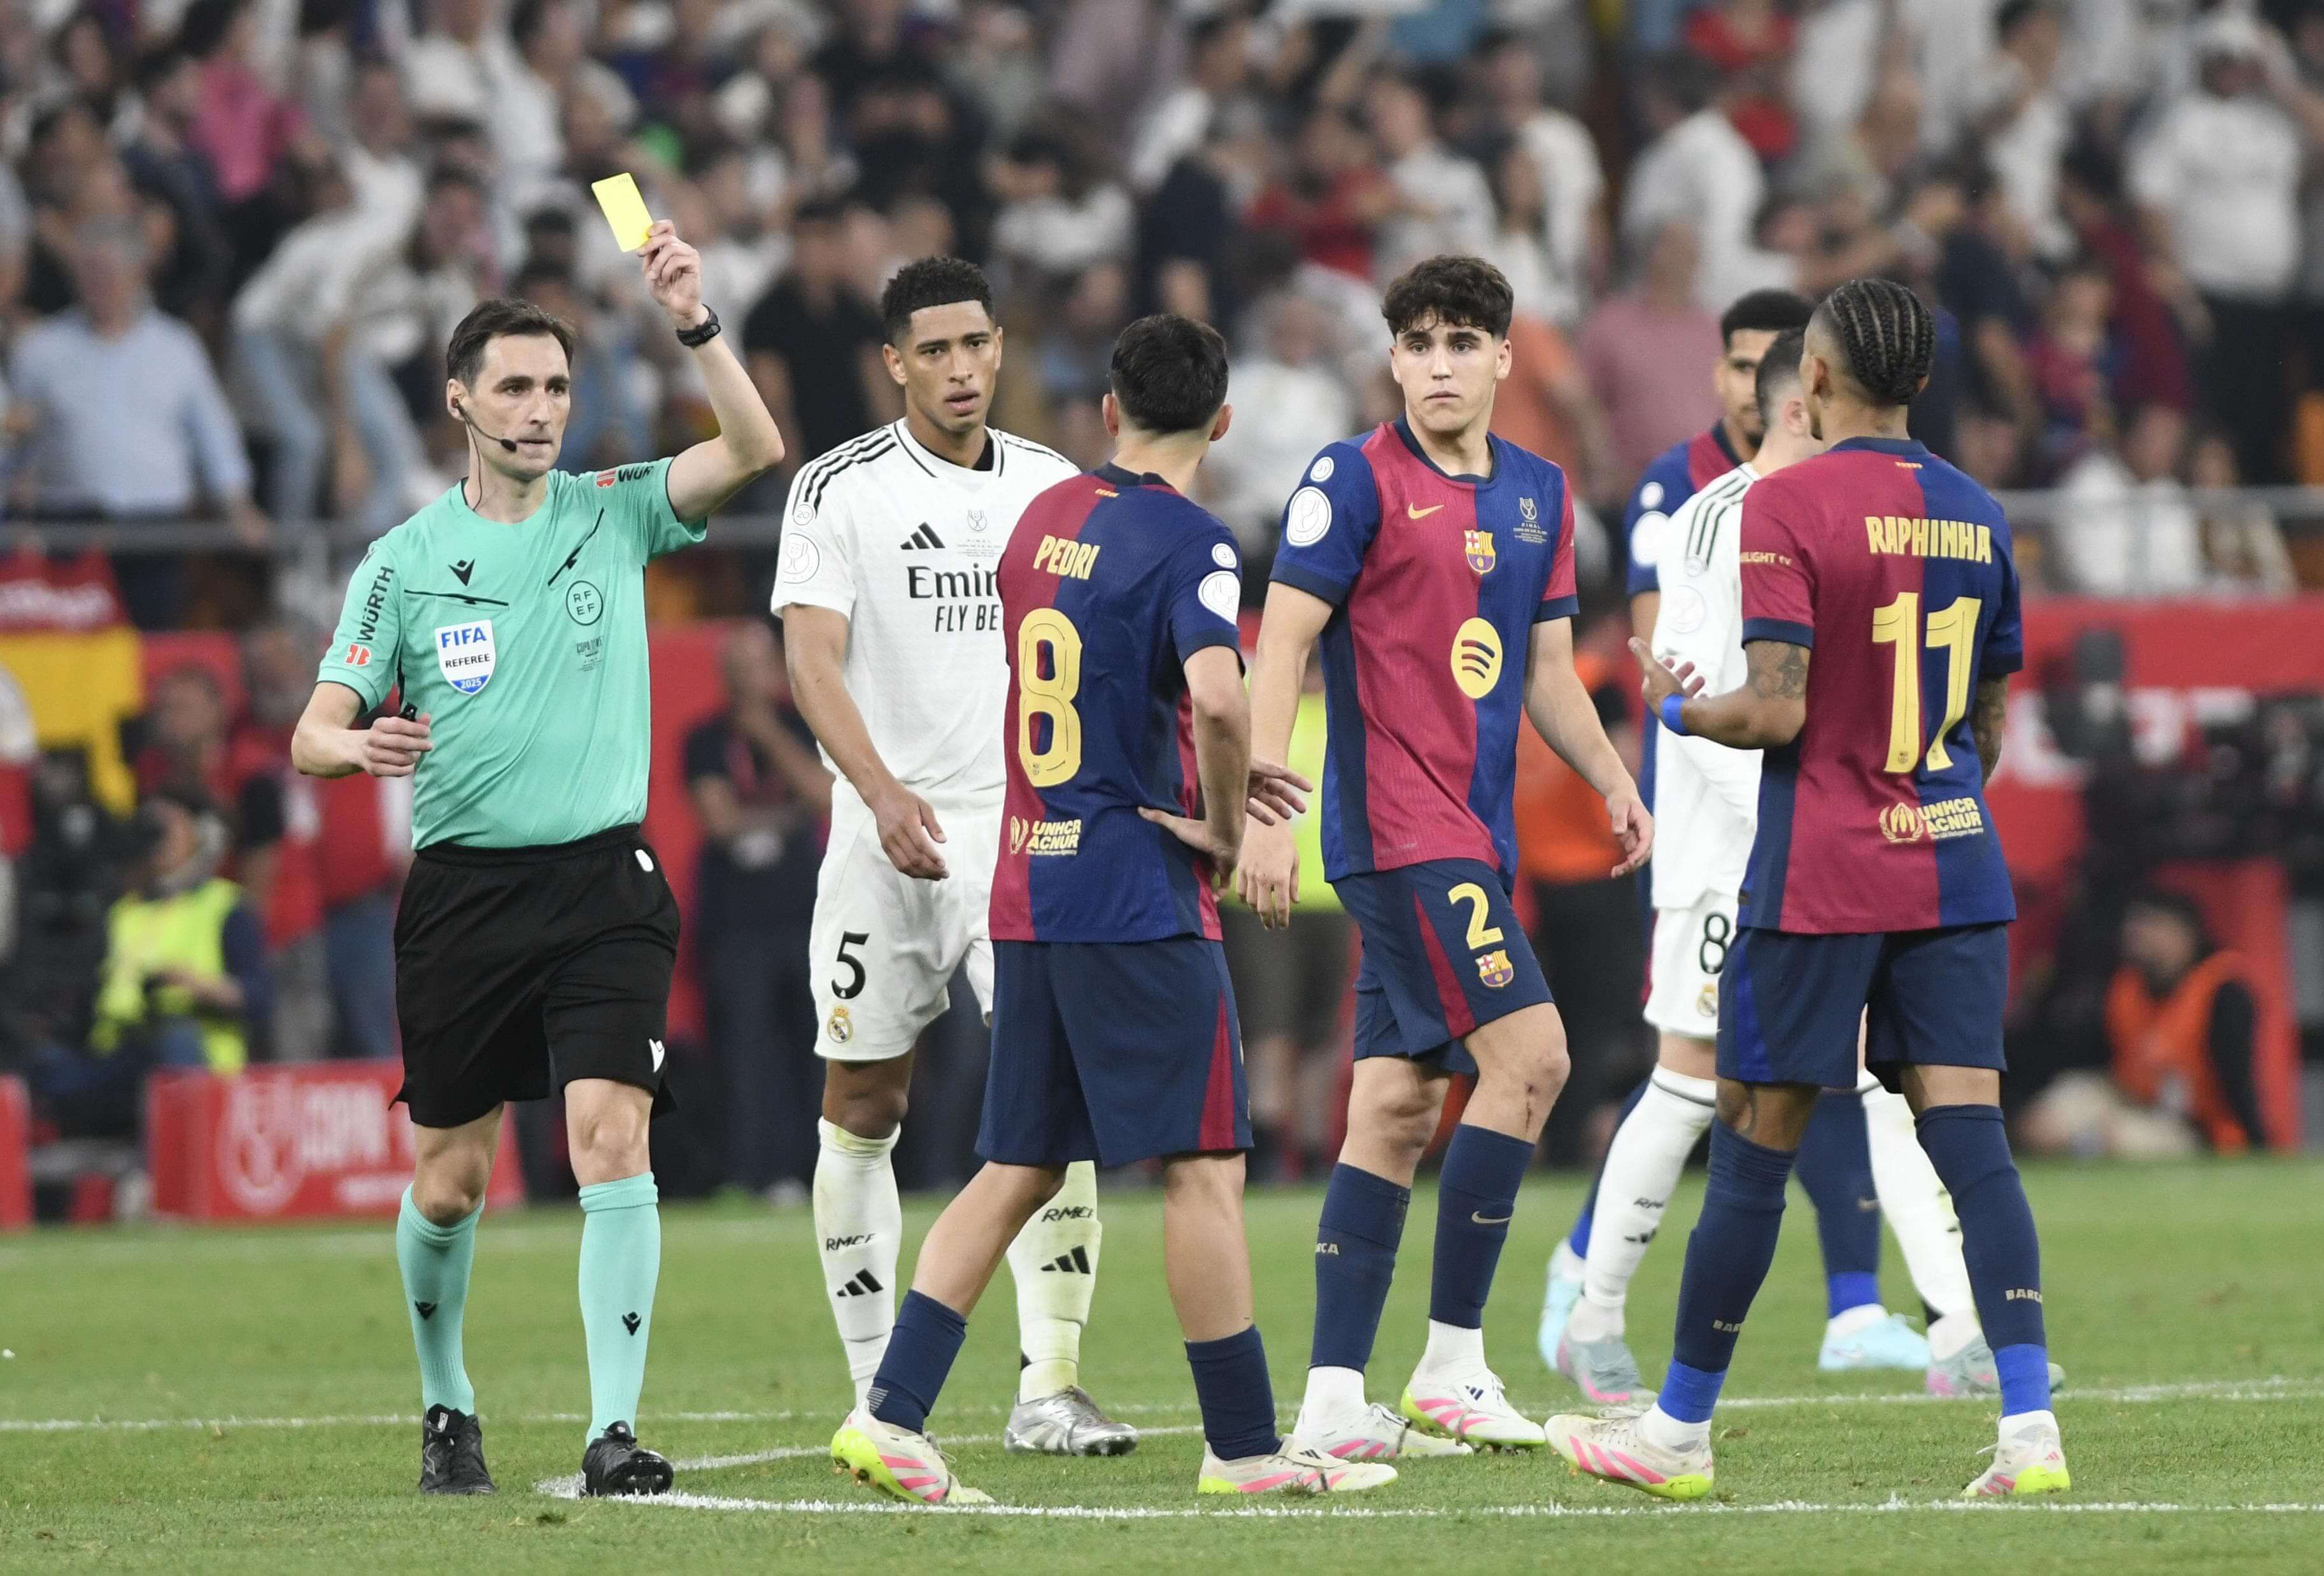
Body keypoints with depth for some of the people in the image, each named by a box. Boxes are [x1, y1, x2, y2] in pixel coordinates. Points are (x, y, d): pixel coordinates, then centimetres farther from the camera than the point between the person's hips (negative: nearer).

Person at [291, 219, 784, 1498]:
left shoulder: (615, 517, 5)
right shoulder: (404, 561, 3)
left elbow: (754, 449, -10)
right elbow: (315, 733, 0)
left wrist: (694, 326, -23)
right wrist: (357, 745, -24)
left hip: (602, 882, -1)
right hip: (462, 890, 1)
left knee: (612, 1138, -16)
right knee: (450, 1179, 6)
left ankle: (614, 1431, -18)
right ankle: (446, 1405, 30)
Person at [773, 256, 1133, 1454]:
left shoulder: (1054, 489, 10)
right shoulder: (839, 489, -2)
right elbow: (812, 659, -11)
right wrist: (886, 796, -24)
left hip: (1027, 829, 2)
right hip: (889, 834, -2)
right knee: (863, 1105, 3)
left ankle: (1048, 1387, -11)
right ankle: (877, 1391, 13)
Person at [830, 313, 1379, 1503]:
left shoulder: (1045, 520, 12)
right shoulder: (1186, 540, -12)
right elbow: (1216, 696, -28)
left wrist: (1213, 775, 20)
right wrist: (1222, 828, -12)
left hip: (1028, 890, 7)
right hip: (1136, 897, -7)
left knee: (1020, 1169, 11)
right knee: (1203, 1165, -1)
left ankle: (889, 1414, 3)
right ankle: (1243, 1446, 2)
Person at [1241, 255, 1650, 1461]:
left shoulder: (1539, 493, 14)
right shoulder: (1355, 480, -6)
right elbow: (1281, 646, -9)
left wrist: (1612, 780, 7)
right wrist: (1265, 815, -16)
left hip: (1475, 838, 7)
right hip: (1396, 828, -7)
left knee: (1398, 1107, 5)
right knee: (1529, 1054, -16)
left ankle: (1333, 1400, 6)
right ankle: (1451, 1362, -10)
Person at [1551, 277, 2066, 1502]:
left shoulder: (1786, 506, -11)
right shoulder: (1975, 516, 8)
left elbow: (1777, 709, -17)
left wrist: (1678, 705, 3)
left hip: (1815, 884, -5)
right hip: (1952, 871, 5)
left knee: (1753, 1142, 4)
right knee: (1970, 1136, -1)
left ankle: (1679, 1432, 14)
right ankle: (2030, 1429, -12)